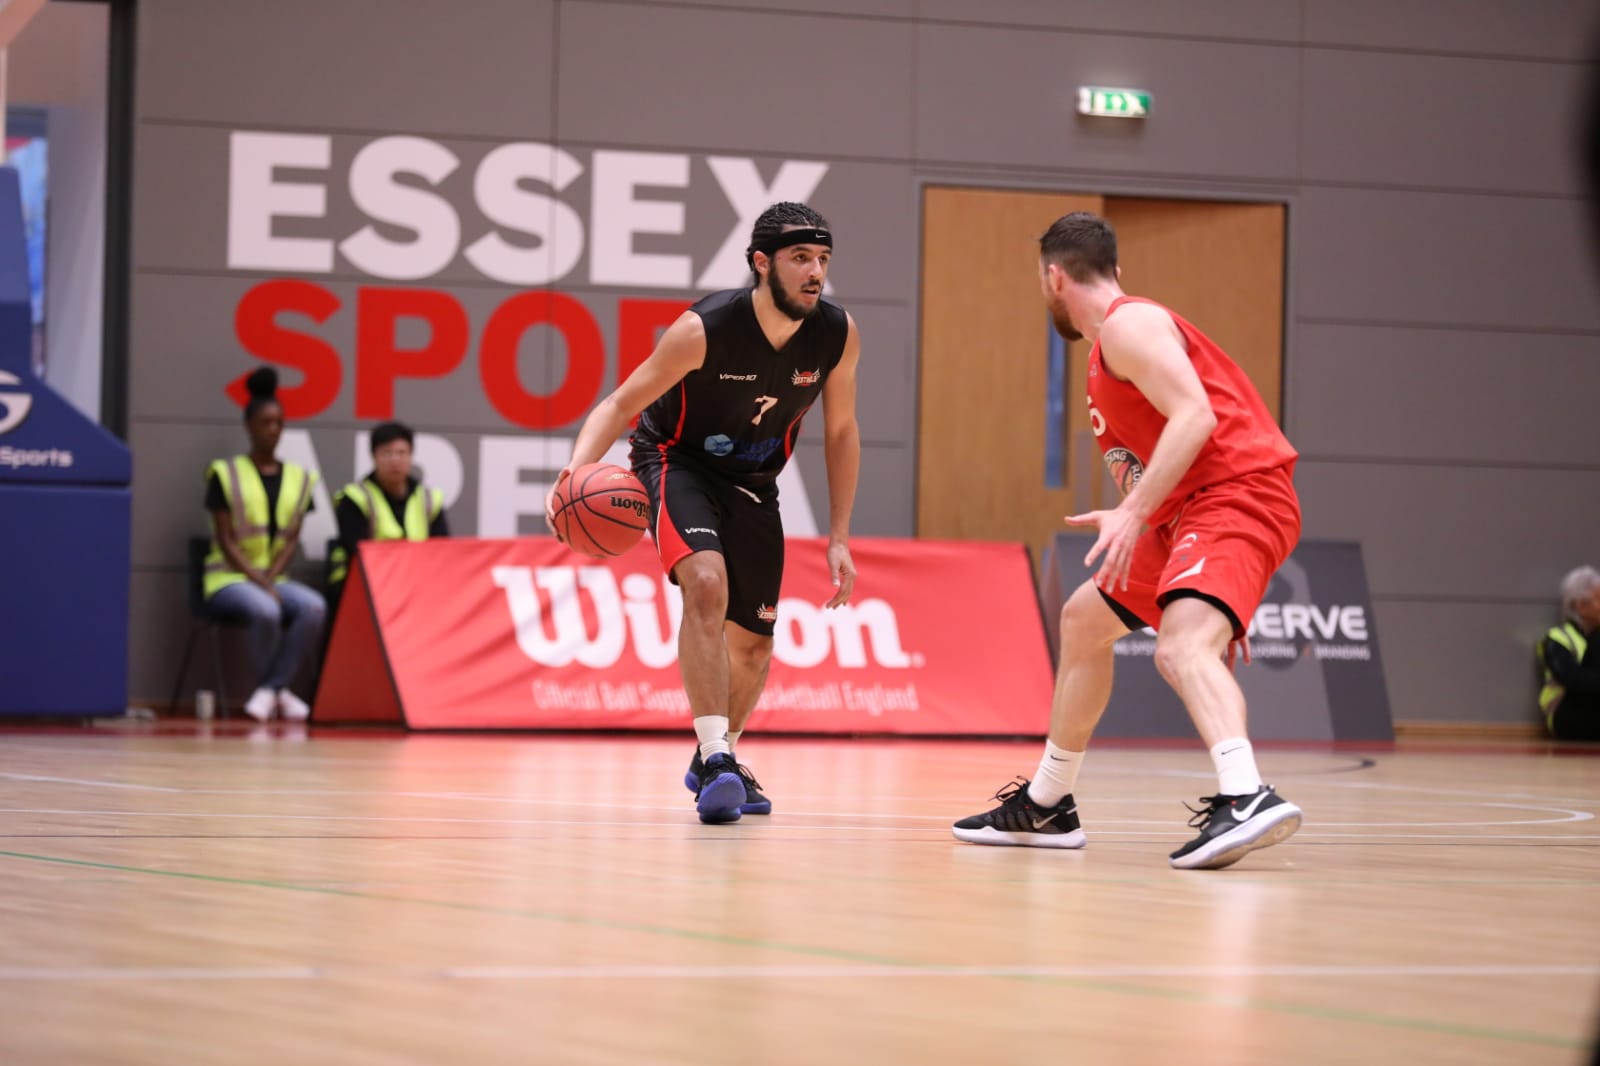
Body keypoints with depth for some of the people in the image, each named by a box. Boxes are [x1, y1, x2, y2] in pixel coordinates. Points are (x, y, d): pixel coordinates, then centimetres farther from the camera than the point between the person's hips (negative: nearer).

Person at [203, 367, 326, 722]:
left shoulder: (299, 478, 11)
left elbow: (291, 540, 5)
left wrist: (271, 579, -12)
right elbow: (226, 541, -6)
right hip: (229, 578, -4)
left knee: (314, 607, -29)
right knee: (266, 610, -36)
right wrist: (260, 583, -17)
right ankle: (278, 692, -14)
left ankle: (269, 689, -22)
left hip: (275, 578, 4)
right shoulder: (226, 474, -1)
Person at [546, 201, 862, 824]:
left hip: (753, 483, 5)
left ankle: (718, 757, 37)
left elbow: (840, 431, -1)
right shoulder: (706, 329, -30)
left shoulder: (838, 335, -17)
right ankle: (714, 760, -33)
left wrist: (839, 538, -2)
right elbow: (621, 404, -23)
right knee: (706, 584, -32)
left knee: (753, 642, 10)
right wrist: (577, 472, -41)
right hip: (677, 464, -5)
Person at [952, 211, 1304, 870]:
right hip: (1187, 514, 11)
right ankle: (1046, 808, 35)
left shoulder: (1128, 324, -9)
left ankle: (1245, 799, -56)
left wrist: (1134, 511, -27)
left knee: (1180, 644, -34)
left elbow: (1195, 416, -22)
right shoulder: (1114, 340, 23)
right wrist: (1130, 518, 29)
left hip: (1236, 498, -11)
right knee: (1083, 621, 24)